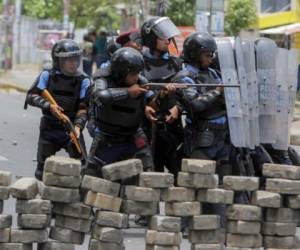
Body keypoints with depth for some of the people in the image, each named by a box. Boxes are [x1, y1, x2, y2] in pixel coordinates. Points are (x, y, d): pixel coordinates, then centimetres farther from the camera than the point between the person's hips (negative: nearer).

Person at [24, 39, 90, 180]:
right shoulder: (47, 76, -7)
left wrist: (78, 125, -29)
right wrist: (49, 106, -25)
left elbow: (83, 107, -12)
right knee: (43, 168, 9)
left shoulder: (83, 81, -7)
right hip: (49, 130, 1)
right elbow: (31, 96, -9)